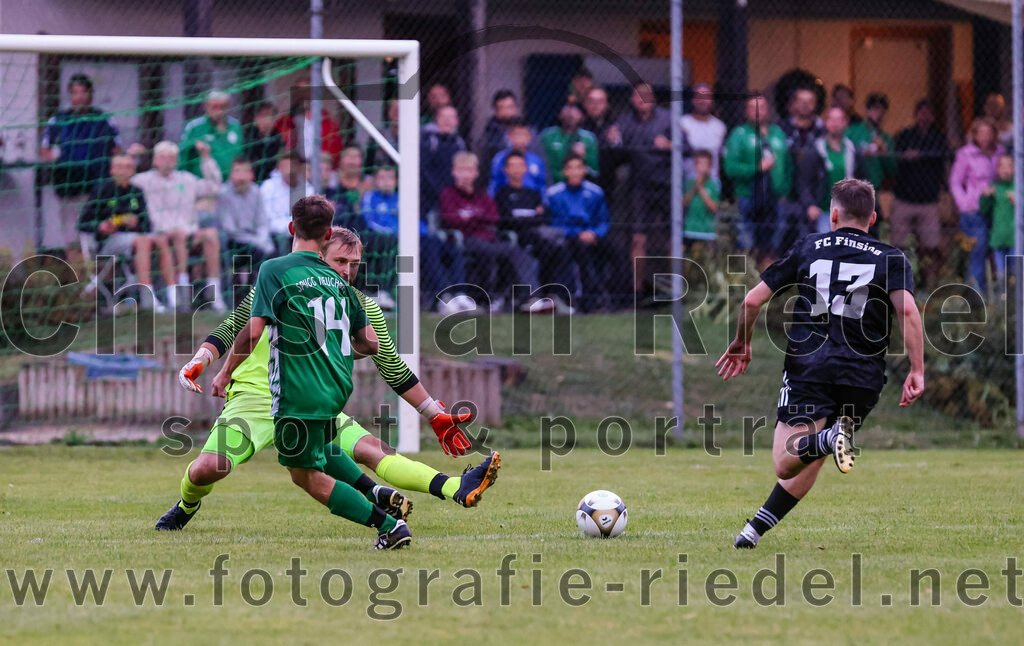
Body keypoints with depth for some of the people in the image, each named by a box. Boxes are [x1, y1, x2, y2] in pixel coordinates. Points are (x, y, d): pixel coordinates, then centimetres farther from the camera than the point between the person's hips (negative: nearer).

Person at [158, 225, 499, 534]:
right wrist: (197, 363, -11)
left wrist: (437, 417, 12)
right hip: (254, 394, -2)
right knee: (208, 468, -25)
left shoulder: (362, 309, 3)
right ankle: (186, 507, 11)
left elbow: (393, 369, 13)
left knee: (372, 449, -21)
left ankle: (459, 491, -37)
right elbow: (231, 329, 6)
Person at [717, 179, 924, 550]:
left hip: (807, 366, -1)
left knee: (785, 462, -8)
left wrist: (741, 345, 30)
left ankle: (826, 438, -39)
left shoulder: (808, 248, 14)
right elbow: (907, 310, -9)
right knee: (808, 462, 19)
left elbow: (753, 300, 13)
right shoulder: (890, 259, 10)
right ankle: (755, 529, 13)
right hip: (862, 376, 1)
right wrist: (917, 371, -8)